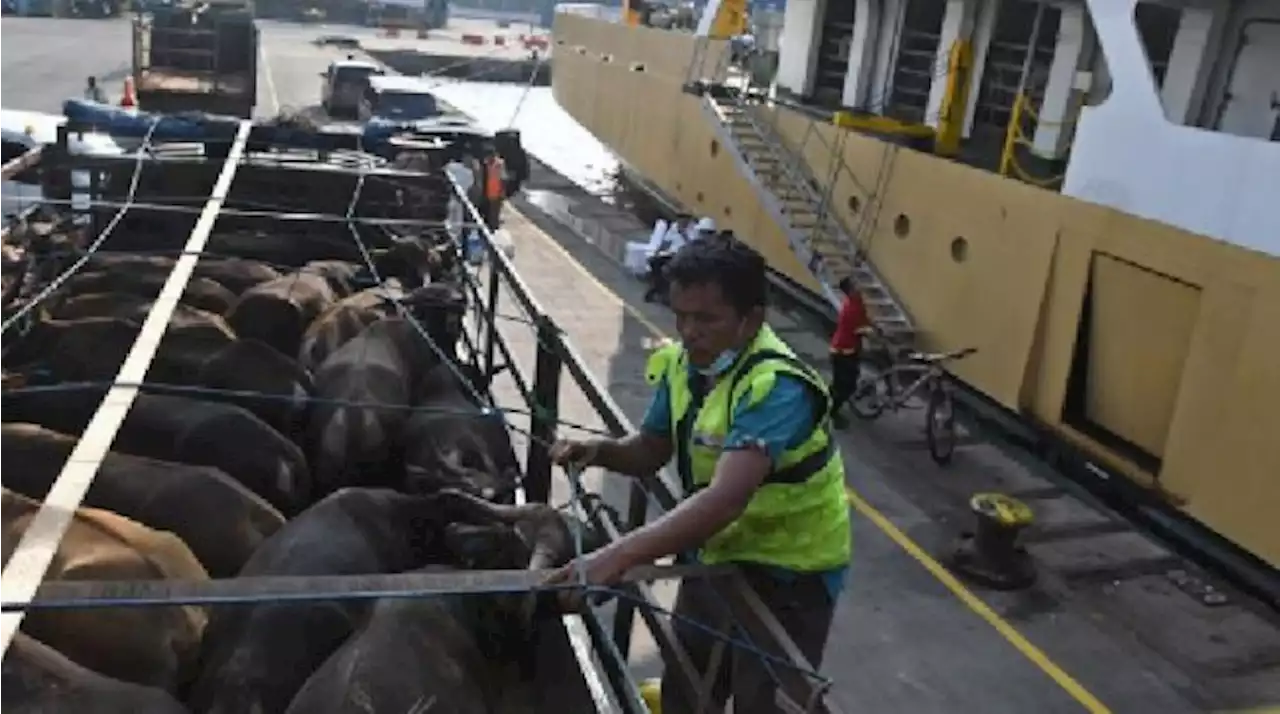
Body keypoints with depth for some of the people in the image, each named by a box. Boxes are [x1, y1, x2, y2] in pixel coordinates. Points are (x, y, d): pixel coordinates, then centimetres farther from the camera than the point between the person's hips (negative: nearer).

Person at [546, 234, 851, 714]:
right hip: (715, 557, 8)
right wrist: (599, 451, -15)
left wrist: (618, 557, -52)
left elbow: (725, 499, -43)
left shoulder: (776, 386, -31)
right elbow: (650, 451, 8)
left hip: (786, 575, -7)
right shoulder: (683, 364, -5)